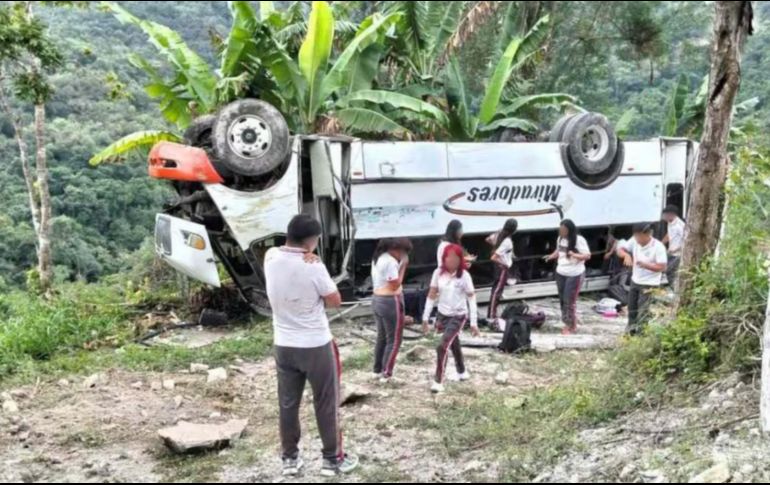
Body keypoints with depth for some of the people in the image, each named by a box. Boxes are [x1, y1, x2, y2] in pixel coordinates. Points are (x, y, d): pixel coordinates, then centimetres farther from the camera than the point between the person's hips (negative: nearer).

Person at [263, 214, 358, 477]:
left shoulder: (271, 258, -5)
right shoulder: (313, 268, -20)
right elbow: (335, 301, -8)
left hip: (283, 345, 5)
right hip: (316, 345, -5)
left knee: (288, 403, 15)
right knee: (326, 404, 9)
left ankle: (290, 458, 25)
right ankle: (333, 458, 19)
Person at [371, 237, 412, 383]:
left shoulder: (378, 258, 10)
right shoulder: (390, 261, -20)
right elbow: (395, 285, -19)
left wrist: (400, 263, 7)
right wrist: (403, 265, -15)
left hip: (377, 300, 9)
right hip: (391, 302, -9)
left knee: (382, 337, 19)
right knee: (394, 340, 2)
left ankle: (378, 370, 27)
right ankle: (386, 374, 5)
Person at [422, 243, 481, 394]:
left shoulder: (464, 275, -15)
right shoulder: (438, 273, -6)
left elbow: (471, 298, -11)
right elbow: (432, 295, 2)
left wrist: (474, 322, -13)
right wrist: (426, 317, 2)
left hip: (458, 316, -4)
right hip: (442, 315, 4)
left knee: (442, 347, -15)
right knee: (453, 345, 23)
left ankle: (438, 381, -5)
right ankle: (462, 371, 46)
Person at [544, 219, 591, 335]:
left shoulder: (579, 240, -17)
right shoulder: (560, 239, 3)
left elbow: (588, 255, -16)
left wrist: (575, 255, -33)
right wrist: (552, 256, 0)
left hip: (575, 275, -7)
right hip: (560, 273, 7)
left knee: (569, 300, -5)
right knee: (562, 300, 10)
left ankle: (572, 326, 8)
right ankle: (568, 323, 22)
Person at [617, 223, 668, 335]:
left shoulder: (658, 247, -21)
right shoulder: (634, 241, -6)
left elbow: (662, 267, -23)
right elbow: (620, 249, 2)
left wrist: (644, 264, -32)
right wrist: (626, 255, -21)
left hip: (649, 284, -7)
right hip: (635, 281, 7)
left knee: (642, 311, -6)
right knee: (632, 308, 19)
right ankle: (630, 330, 36)